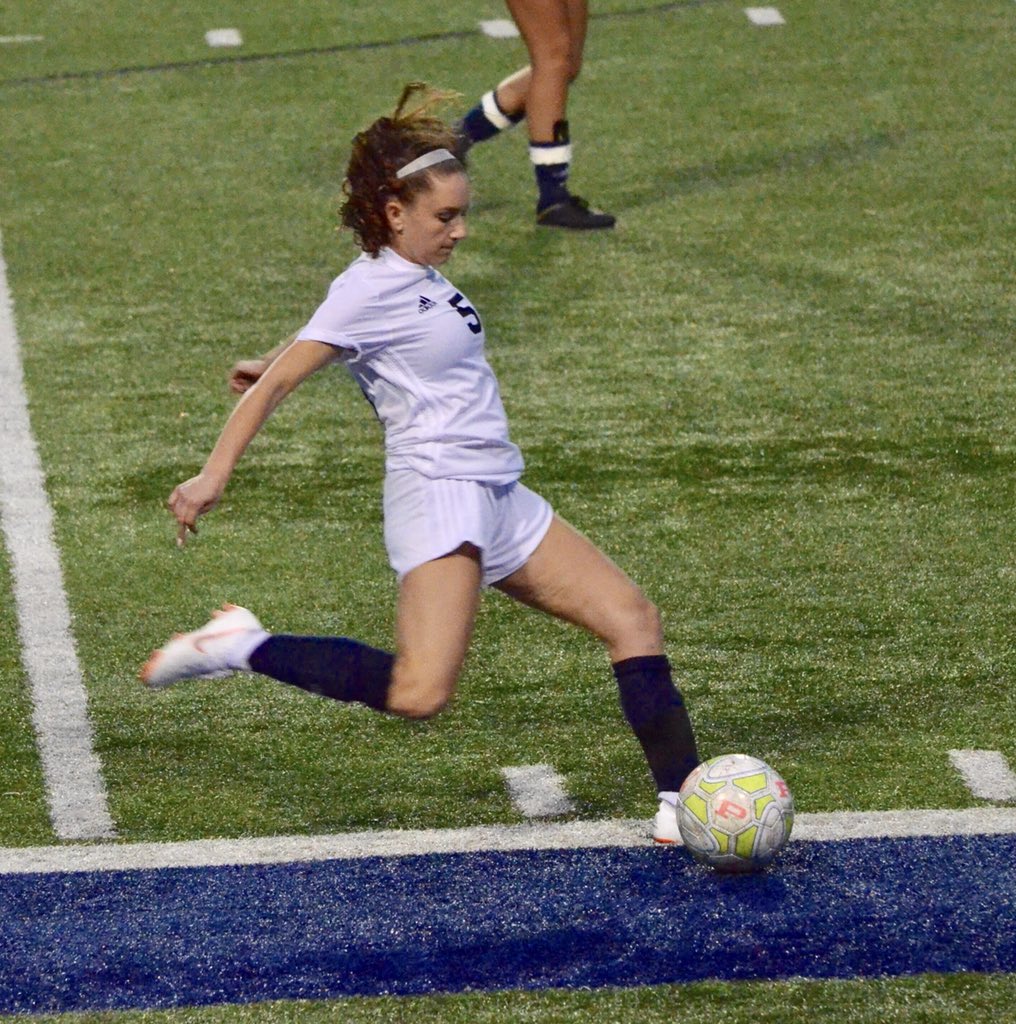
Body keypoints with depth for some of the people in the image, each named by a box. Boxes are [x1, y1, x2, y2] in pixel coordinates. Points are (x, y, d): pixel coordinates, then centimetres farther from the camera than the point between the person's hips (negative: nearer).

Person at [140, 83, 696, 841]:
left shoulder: (419, 278, 14)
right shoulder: (371, 289, -10)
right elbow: (279, 381, -12)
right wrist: (214, 476, -16)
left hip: (500, 499, 9)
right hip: (438, 494, -9)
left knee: (633, 617, 4)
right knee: (419, 693, -24)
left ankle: (681, 800, 4)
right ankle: (242, 648, -11)